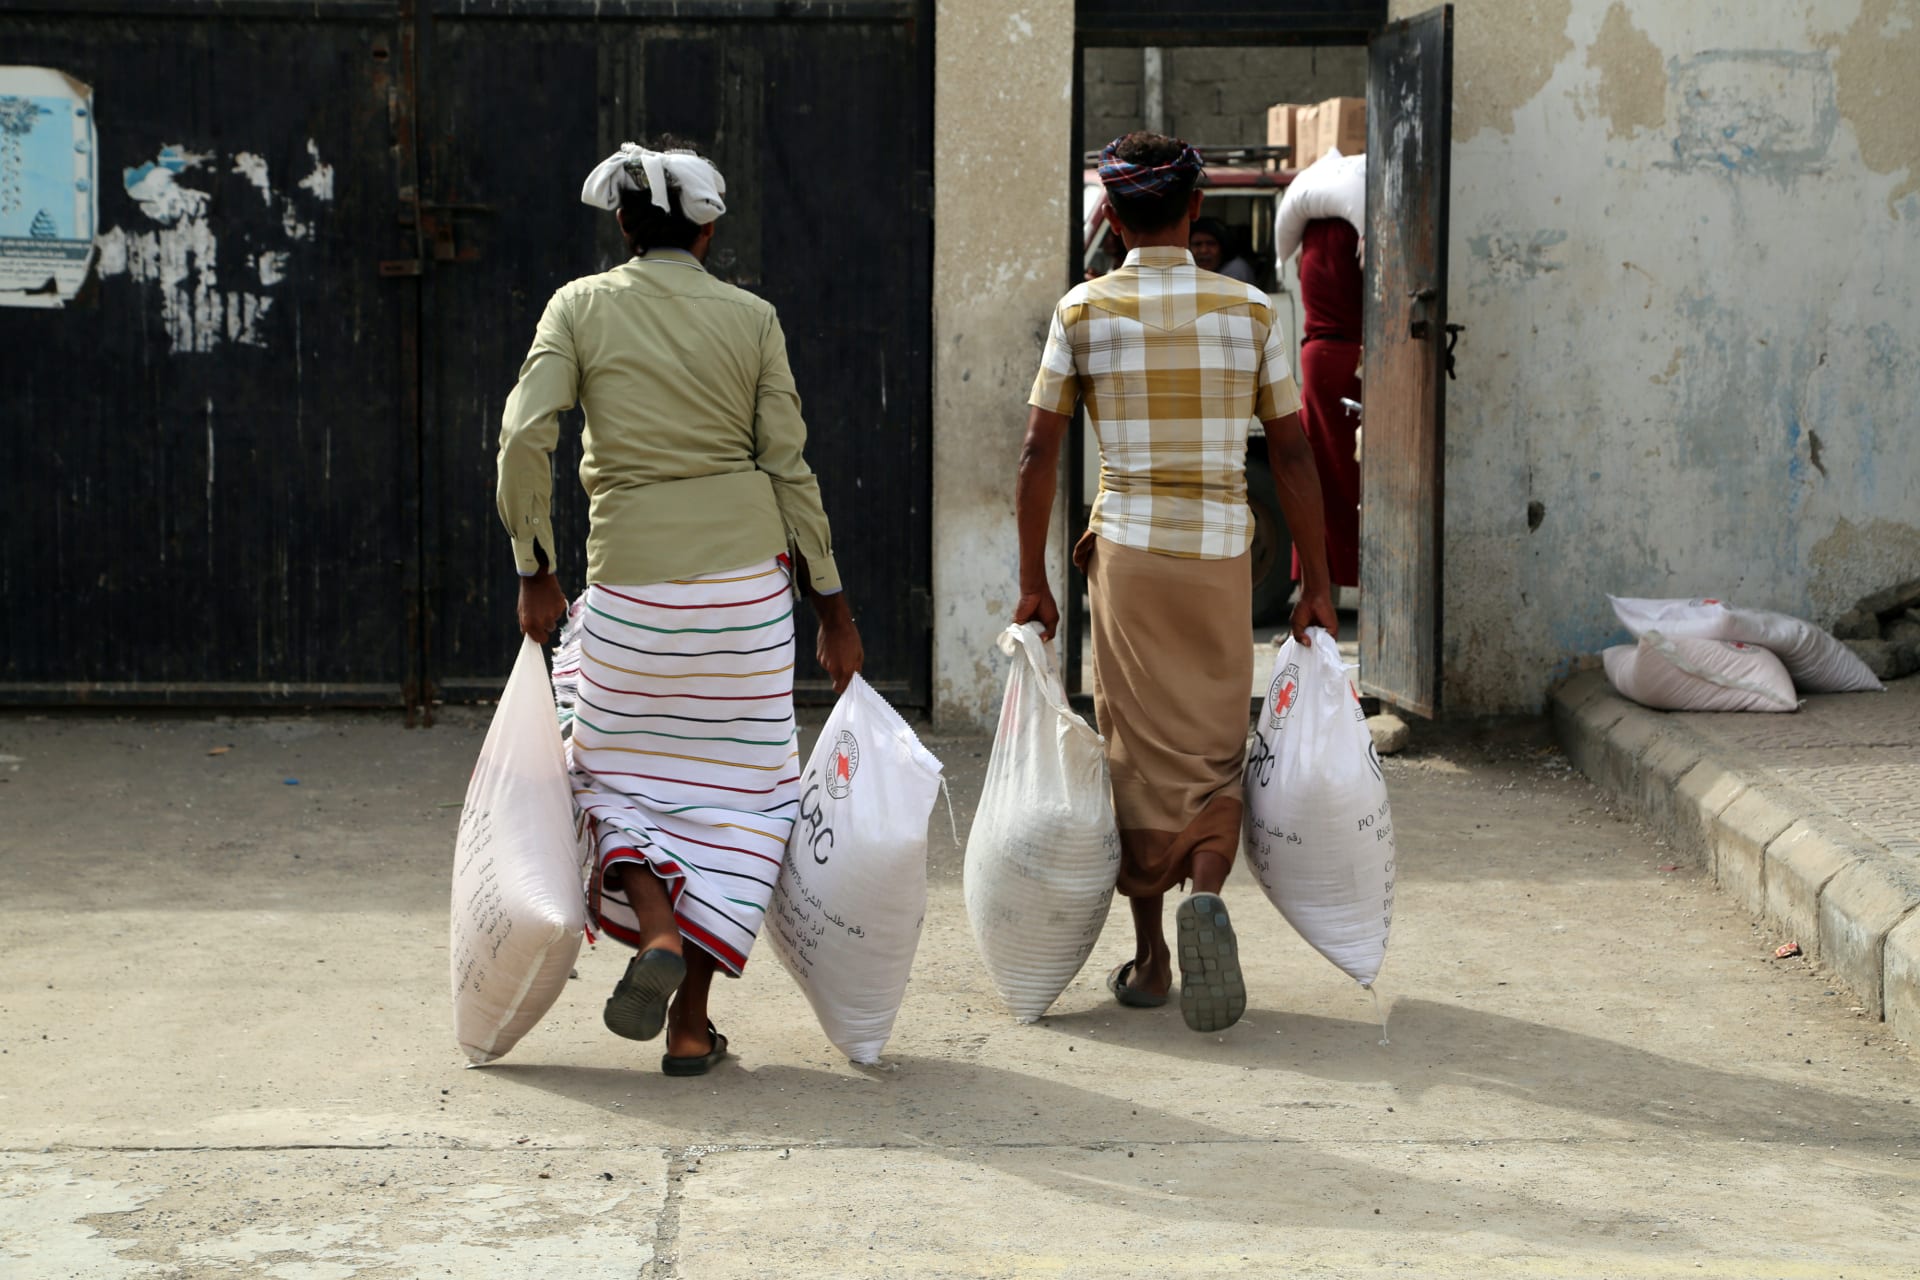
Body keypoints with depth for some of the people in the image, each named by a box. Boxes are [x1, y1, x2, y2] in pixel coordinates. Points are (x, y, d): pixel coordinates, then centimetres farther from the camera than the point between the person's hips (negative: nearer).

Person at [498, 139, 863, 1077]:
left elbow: (524, 439, -9)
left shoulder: (580, 308, 1)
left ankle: (657, 934, -10)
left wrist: (535, 572, 1)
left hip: (631, 577, 0)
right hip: (746, 577, 1)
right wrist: (833, 608, 8)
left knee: (617, 771, 18)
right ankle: (690, 1022, 5)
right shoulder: (751, 319, 3)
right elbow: (788, 469, 2)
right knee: (734, 787, 9)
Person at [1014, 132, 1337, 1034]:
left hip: (1127, 552, 0)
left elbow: (1038, 455, -1)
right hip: (1222, 554, 0)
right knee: (1214, 747, 12)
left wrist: (1034, 581, 6)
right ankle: (1207, 893, -16)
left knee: (1141, 751, 10)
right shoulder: (1249, 311, 0)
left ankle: (1149, 956, 15)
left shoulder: (1083, 312, -2)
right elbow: (1292, 456, 1)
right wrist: (1316, 583, 8)